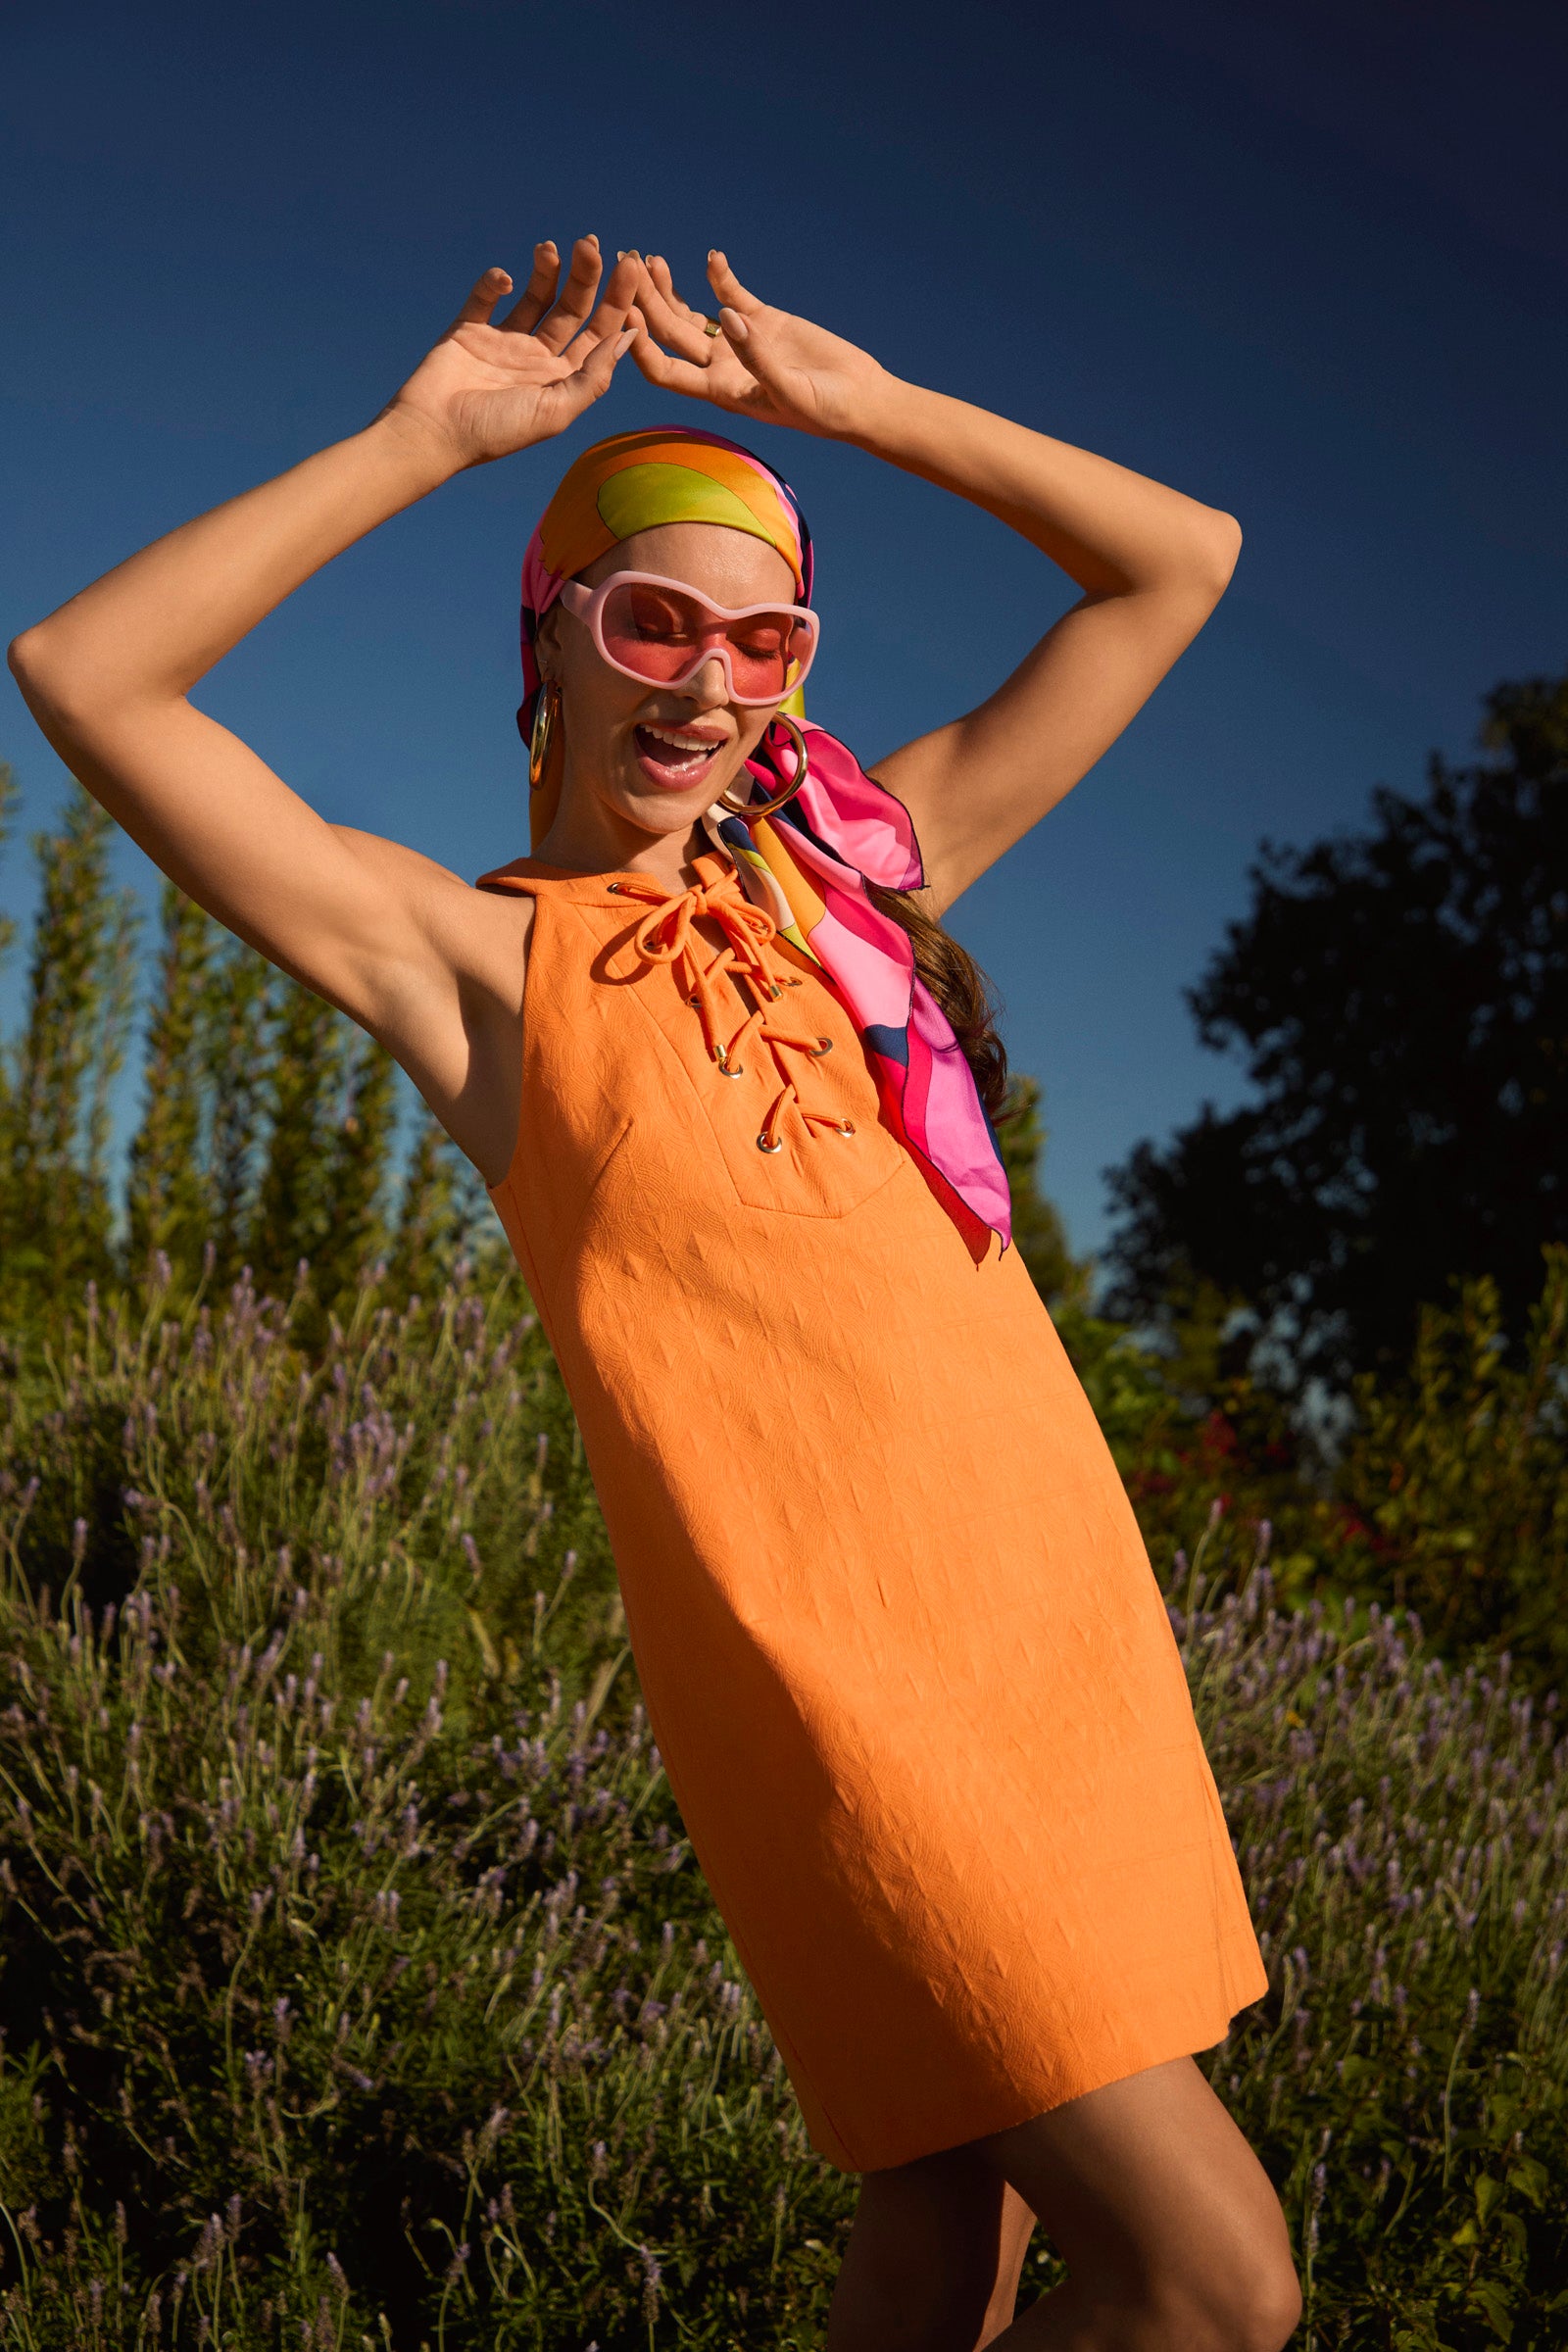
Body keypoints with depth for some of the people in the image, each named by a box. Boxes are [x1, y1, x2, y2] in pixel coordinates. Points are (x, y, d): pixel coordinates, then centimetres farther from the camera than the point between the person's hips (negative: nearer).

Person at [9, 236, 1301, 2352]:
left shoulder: (861, 861, 12)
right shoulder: (480, 957, -1)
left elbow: (1182, 562, 16)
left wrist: (862, 404, 7)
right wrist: (427, 439, -7)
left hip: (1084, 1617, 6)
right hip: (854, 1676, -6)